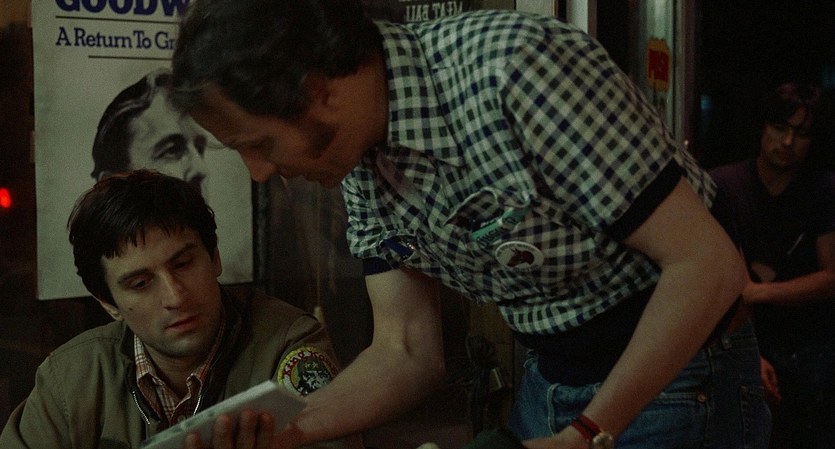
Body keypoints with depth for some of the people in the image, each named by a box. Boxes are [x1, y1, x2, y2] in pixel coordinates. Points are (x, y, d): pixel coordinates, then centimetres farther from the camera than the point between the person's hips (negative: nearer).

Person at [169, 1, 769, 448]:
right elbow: (406, 353, -1)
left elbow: (708, 263, -26)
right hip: (549, 380, 7)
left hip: (673, 375, -7)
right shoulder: (362, 163, -5)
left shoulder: (513, 65, -29)